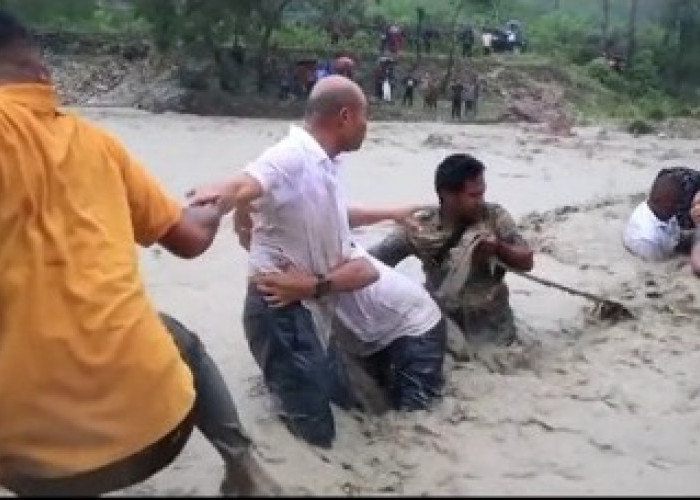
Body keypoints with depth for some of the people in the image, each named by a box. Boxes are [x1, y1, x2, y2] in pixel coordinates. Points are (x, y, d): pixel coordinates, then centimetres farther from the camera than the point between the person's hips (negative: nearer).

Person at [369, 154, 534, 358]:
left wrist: (499, 248, -25)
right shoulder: (419, 227, -14)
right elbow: (373, 259, -11)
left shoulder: (495, 217, -11)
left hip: (491, 327, 0)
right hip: (442, 321, 0)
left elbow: (526, 261, -6)